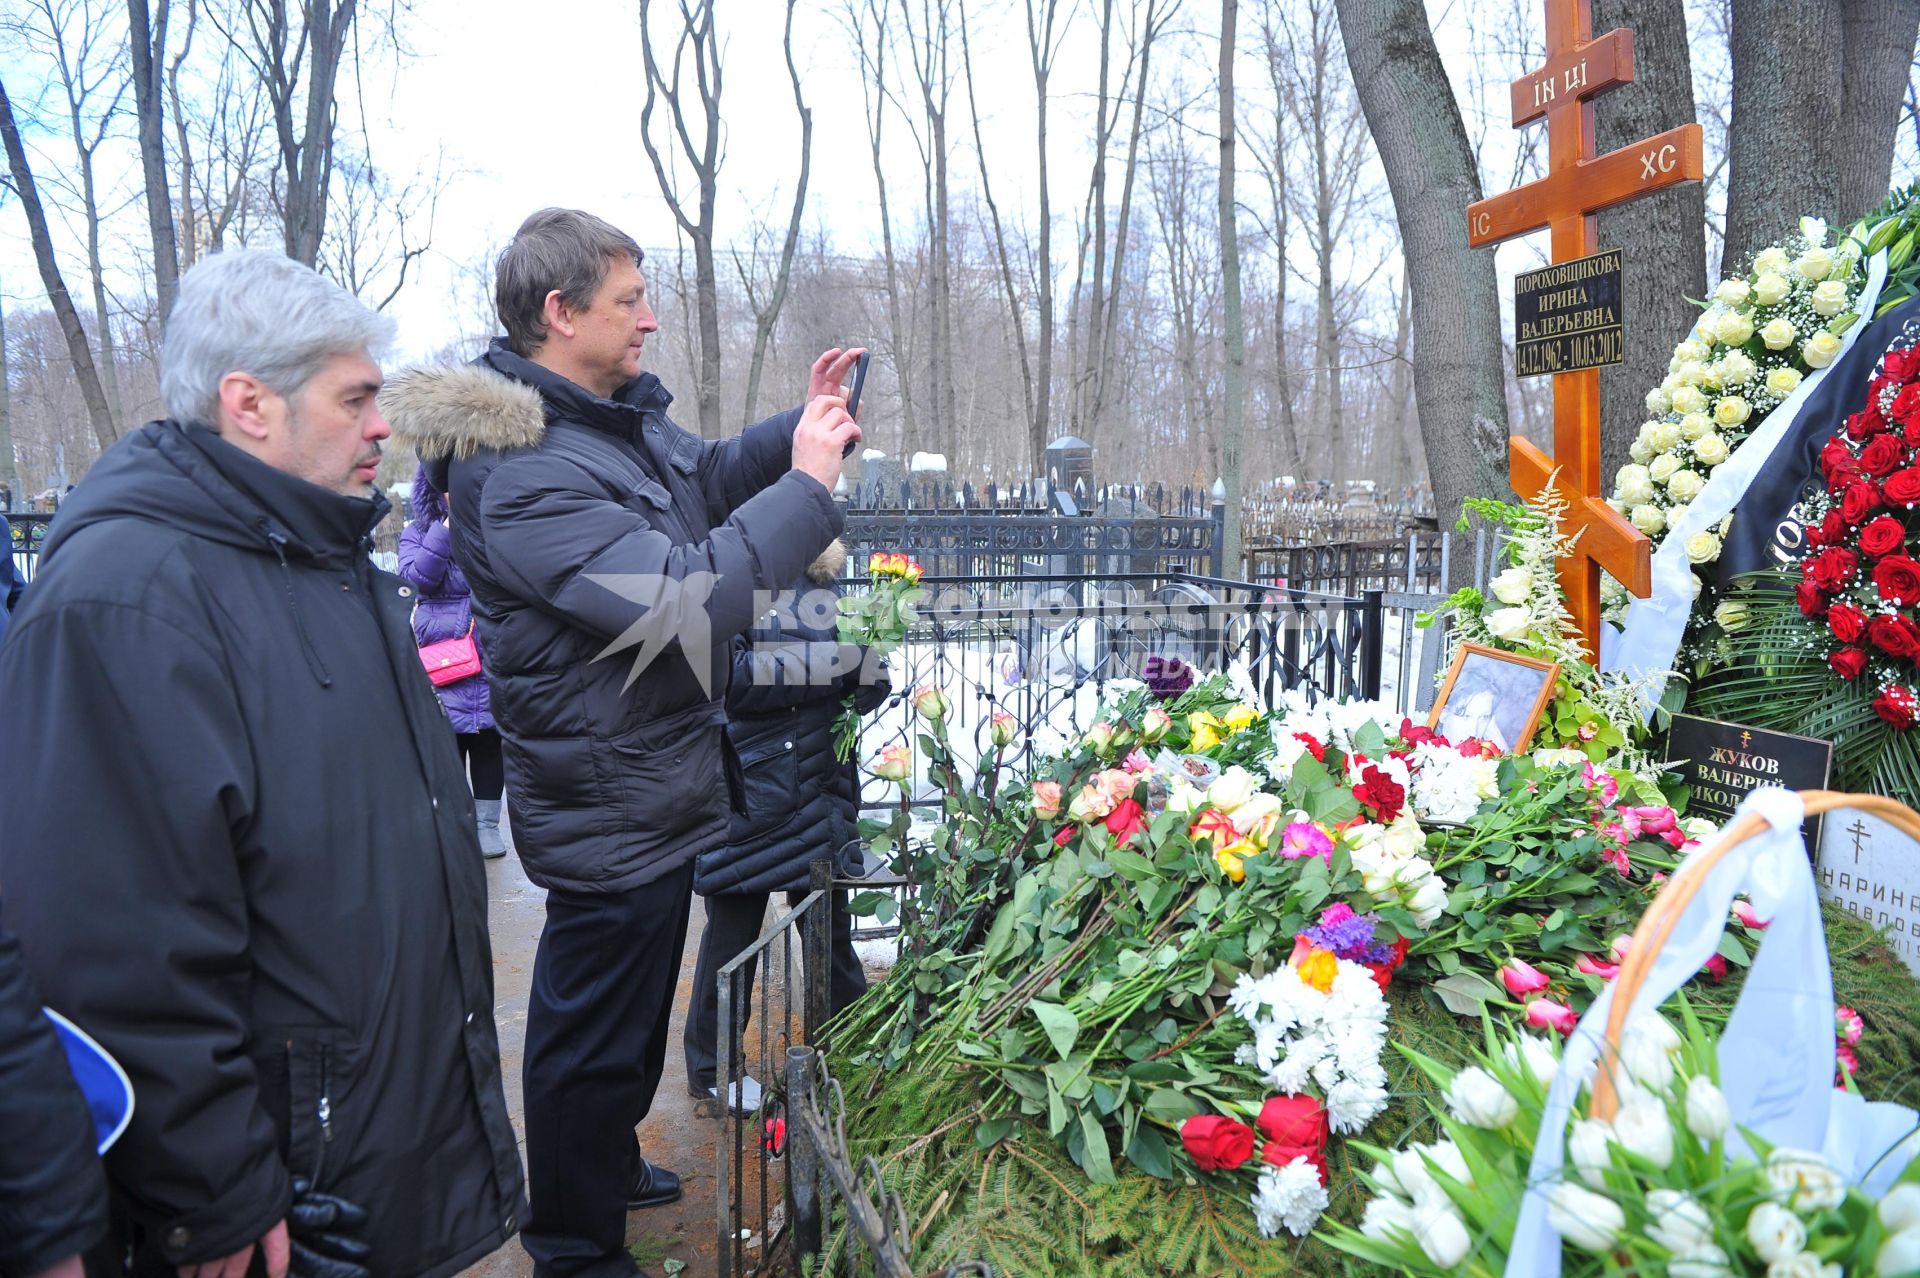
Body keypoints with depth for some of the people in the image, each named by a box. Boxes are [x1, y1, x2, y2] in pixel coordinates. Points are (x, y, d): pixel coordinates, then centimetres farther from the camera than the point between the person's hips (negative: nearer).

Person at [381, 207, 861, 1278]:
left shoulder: (619, 410, 5)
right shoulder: (522, 476, -27)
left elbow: (705, 477, 22)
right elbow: (689, 602, -34)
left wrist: (803, 425, 5)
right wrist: (808, 484, -25)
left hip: (647, 787, 10)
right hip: (614, 813, -10)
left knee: (623, 1005, 28)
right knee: (597, 1031, 8)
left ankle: (608, 1164, 51)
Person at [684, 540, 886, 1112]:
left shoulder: (824, 586, 6)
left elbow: (867, 692, 7)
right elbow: (729, 678, -18)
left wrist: (867, 667, -12)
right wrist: (827, 661, -20)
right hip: (746, 797, -3)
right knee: (733, 930, 10)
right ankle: (712, 1066, 27)